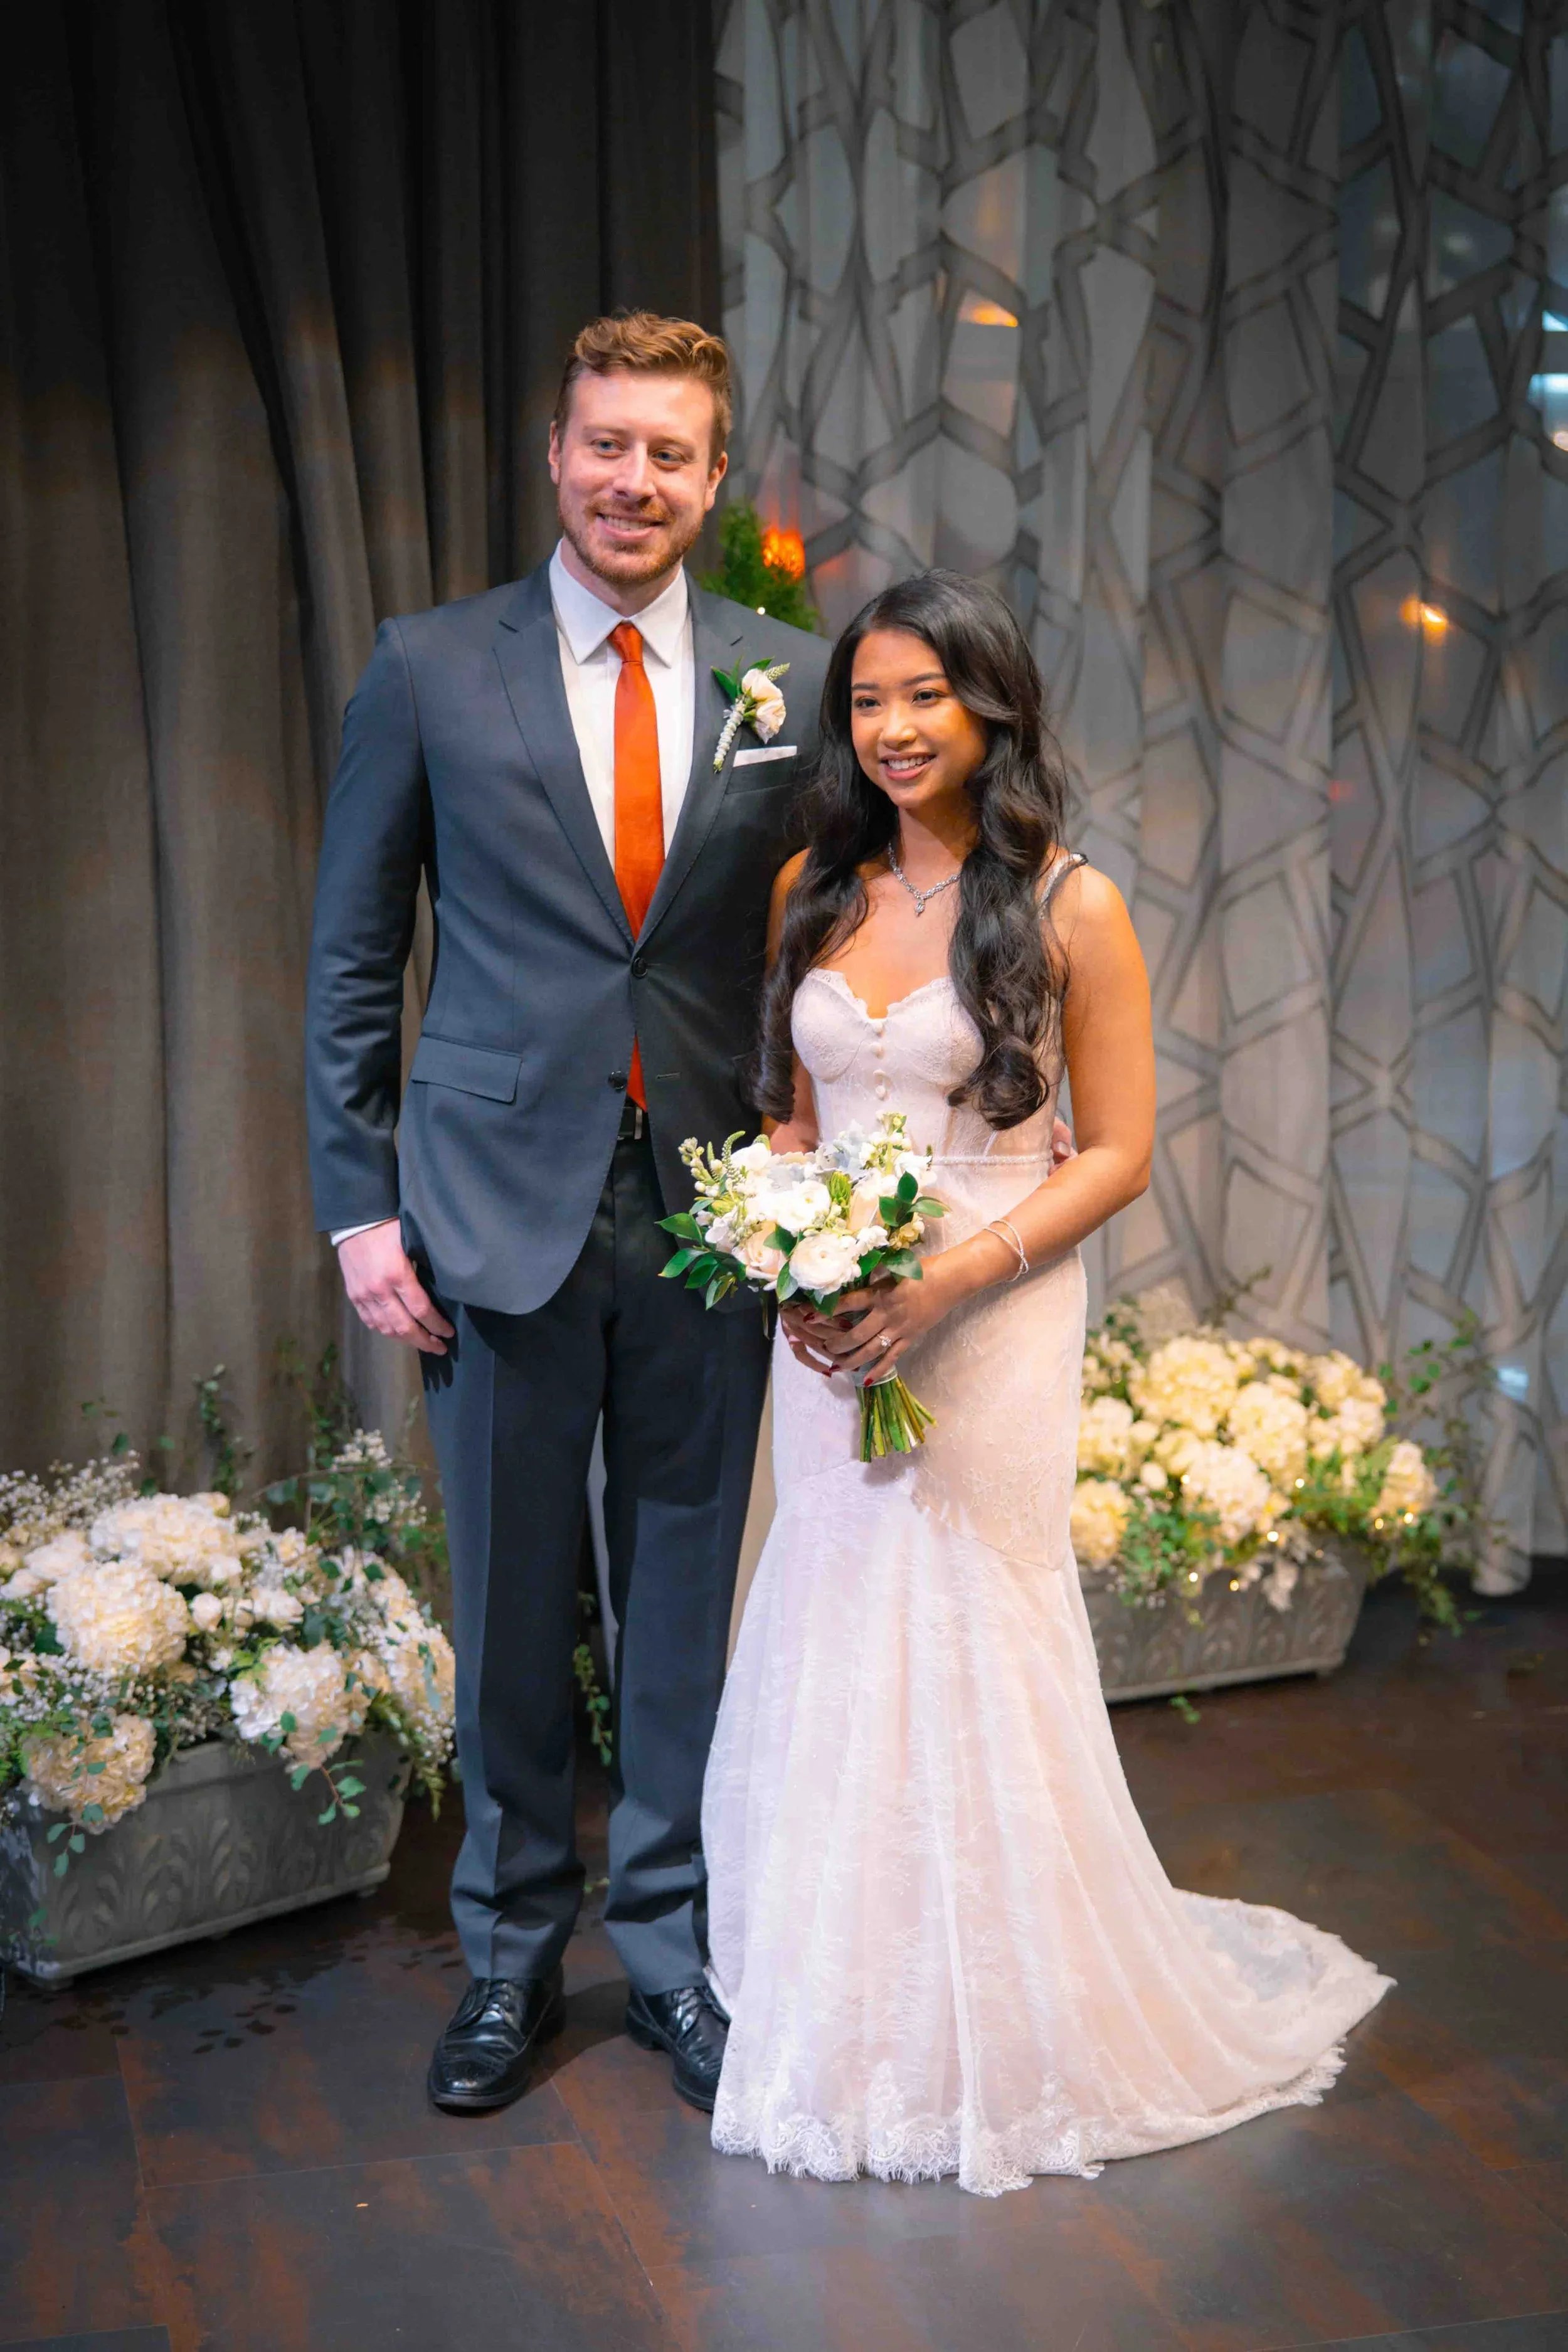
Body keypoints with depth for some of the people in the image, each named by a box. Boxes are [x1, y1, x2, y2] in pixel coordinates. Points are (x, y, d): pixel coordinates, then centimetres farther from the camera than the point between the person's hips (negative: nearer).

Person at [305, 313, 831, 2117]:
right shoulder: (428, 670, 1)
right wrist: (361, 1205, -3)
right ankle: (509, 1955, 29)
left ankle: (674, 1949, 29)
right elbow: (351, 958, 2)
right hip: (501, 1210, -1)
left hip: (712, 1210, 1)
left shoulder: (793, 682, 4)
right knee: (511, 1609, 10)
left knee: (690, 1605, 11)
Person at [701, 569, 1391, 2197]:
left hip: (988, 1325, -4)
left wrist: (950, 1279, -17)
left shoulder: (1069, 908, -7)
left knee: (968, 1648, 2)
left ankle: (1002, 2030, 23)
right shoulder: (812, 890, 6)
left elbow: (1117, 1152, -6)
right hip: (826, 1327, 5)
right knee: (831, 1645, 11)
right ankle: (846, 2013, 30)